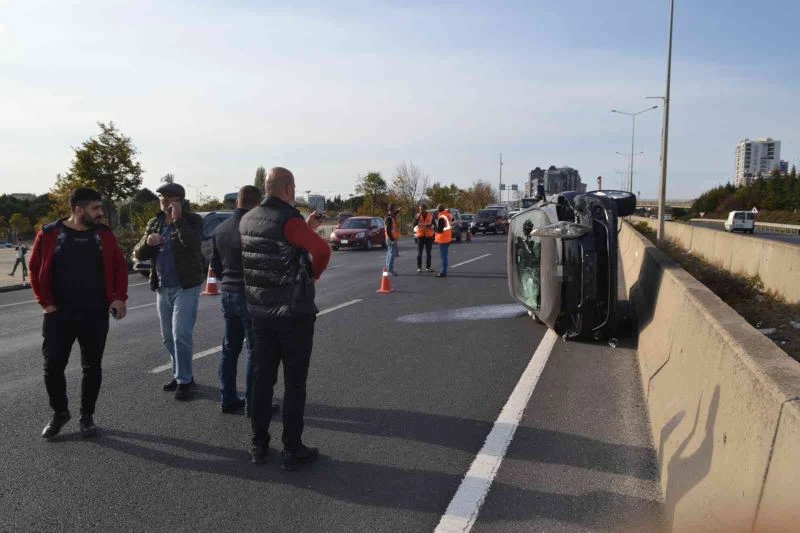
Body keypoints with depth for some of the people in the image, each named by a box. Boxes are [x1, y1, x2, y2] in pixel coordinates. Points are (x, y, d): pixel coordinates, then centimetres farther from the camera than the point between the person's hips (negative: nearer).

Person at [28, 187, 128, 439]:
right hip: (59, 315, -1)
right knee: (53, 366, 4)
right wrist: (46, 302, -3)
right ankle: (60, 412, 26)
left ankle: (87, 416, 22)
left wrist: (119, 298, -4)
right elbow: (35, 270, 3)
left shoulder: (104, 235, 2)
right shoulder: (49, 234, -3)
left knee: (92, 367, 7)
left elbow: (119, 267, 6)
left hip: (96, 315, 1)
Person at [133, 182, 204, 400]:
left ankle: (184, 380, -1)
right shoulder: (154, 223, 10)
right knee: (168, 337, 14)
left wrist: (178, 219, -24)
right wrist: (147, 242, -13)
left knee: (181, 335, -11)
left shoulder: (192, 220, -7)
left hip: (185, 287, -6)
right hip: (162, 288, 7)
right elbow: (138, 254, 7)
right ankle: (180, 374, 28)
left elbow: (192, 244, -26)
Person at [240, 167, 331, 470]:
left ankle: (258, 445, 23)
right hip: (294, 312, -6)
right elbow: (321, 249, -30)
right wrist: (314, 273, -11)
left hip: (259, 311, 7)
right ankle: (292, 450, 11)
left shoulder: (247, 220, 6)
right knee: (294, 382, 3)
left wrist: (305, 228, 20)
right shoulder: (288, 220, -17)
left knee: (262, 377, 14)